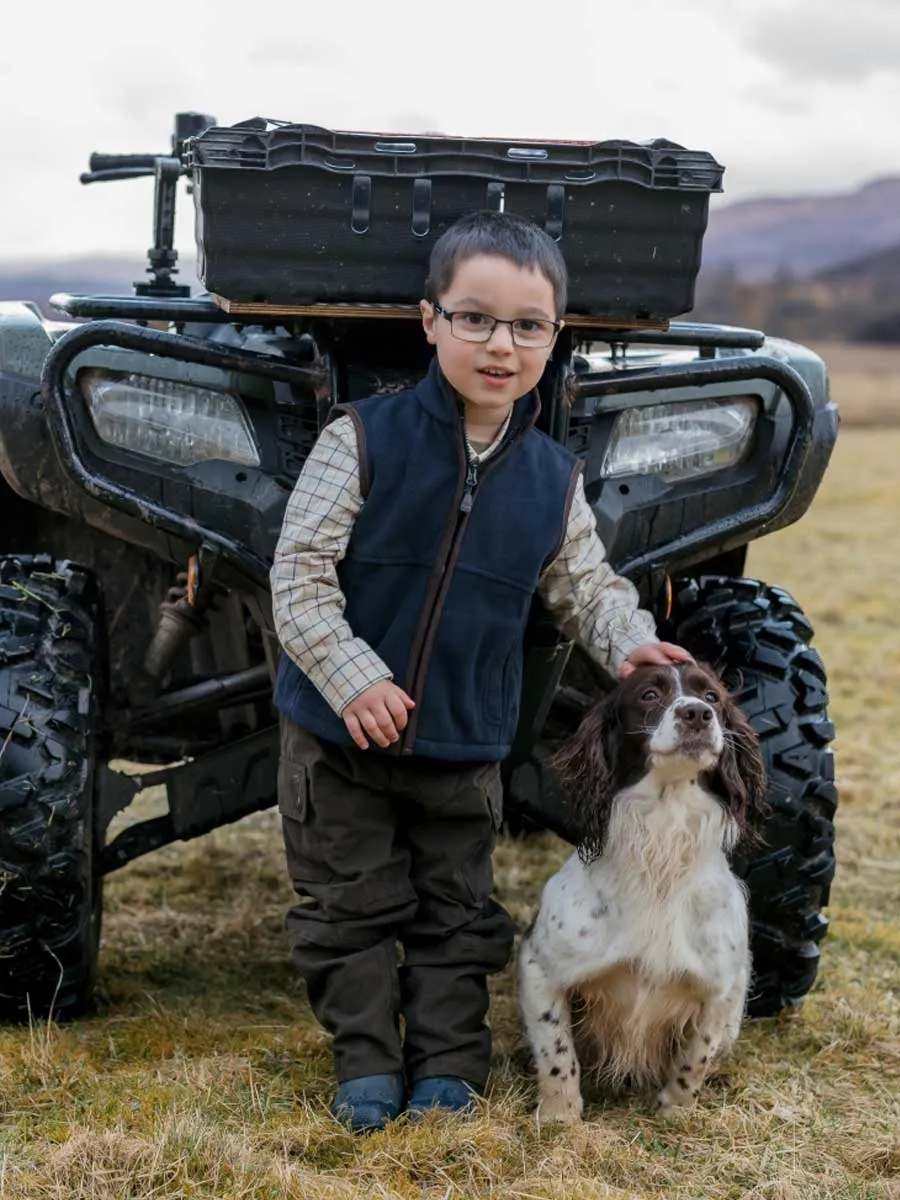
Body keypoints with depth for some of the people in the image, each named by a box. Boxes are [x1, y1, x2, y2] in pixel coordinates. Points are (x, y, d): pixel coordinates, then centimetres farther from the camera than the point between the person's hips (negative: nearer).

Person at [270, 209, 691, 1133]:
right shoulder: (363, 440, -14)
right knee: (353, 907, 9)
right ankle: (366, 1065, 22)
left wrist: (629, 643, -11)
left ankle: (448, 1066, 25)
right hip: (339, 733, -2)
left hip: (466, 745, 3)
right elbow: (300, 572, -15)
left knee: (456, 915, 13)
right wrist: (354, 678, -23)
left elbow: (586, 588, 9)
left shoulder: (554, 480, -2)